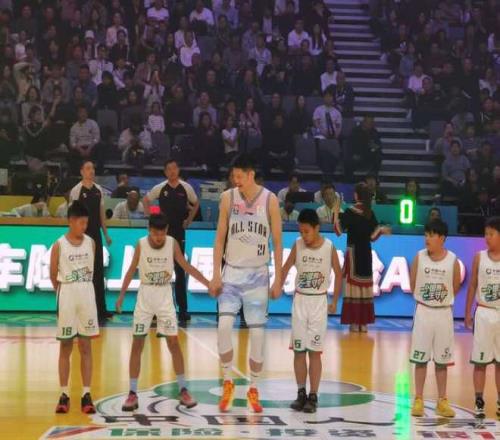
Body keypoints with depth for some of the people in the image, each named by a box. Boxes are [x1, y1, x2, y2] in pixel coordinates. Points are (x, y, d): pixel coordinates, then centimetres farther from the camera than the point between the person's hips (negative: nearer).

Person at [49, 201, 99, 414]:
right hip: (67, 295, -3)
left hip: (87, 294, 3)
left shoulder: (91, 243, 2)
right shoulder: (59, 246, -7)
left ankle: (86, 394, 6)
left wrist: (82, 287, 11)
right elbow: (53, 276, 2)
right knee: (65, 347, 4)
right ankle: (64, 395, 9)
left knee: (86, 347, 4)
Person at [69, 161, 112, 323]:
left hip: (96, 234, 5)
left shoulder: (98, 190, 9)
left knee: (99, 271, 6)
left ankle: (100, 308, 11)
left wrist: (106, 234, 12)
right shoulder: (76, 190, -7)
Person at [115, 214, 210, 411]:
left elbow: (186, 266, -2)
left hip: (165, 296, 0)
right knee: (137, 344, 0)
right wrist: (121, 295, -2)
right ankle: (133, 393, 5)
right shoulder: (141, 244, -10)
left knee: (173, 343, -2)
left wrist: (208, 283, -9)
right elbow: (132, 270, 0)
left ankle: (183, 390, 6)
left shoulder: (172, 244, -8)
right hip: (145, 295, 0)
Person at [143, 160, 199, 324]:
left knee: (180, 271, 1)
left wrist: (189, 220, 5)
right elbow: (145, 200, 13)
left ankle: (183, 309, 4)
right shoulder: (160, 188, 0)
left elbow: (196, 204, 14)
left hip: (179, 232, 0)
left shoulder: (186, 188, 0)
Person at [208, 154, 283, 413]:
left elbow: (277, 242, 0)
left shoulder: (270, 200, -4)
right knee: (224, 325, -14)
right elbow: (220, 237, 3)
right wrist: (216, 274, -3)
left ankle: (253, 389, 13)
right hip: (232, 272, 0)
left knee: (257, 332, 1)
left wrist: (278, 279, -3)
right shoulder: (228, 197, -1)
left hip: (257, 274, 0)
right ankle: (228, 383, 4)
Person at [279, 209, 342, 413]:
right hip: (300, 300, 2)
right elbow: (286, 268, 2)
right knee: (298, 350, 4)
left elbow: (338, 273, 4)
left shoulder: (329, 247, -7)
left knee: (314, 351, -2)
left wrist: (335, 302, 3)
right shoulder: (298, 245, -4)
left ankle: (313, 397, 2)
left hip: (319, 301, -2)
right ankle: (301, 394, 14)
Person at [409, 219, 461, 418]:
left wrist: (442, 300, 10)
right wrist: (425, 299, 10)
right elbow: (412, 285, 5)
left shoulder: (452, 260, -6)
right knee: (420, 359, 4)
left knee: (442, 360, 8)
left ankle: (442, 402, 15)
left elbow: (456, 288, 6)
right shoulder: (419, 257, -6)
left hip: (444, 313, 0)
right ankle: (418, 400, 11)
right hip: (423, 311, 0)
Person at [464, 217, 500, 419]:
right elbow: (472, 286, 5)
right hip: (484, 313, 0)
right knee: (480, 360, 1)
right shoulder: (479, 257, 0)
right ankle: (479, 402, 7)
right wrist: (468, 314, 2)